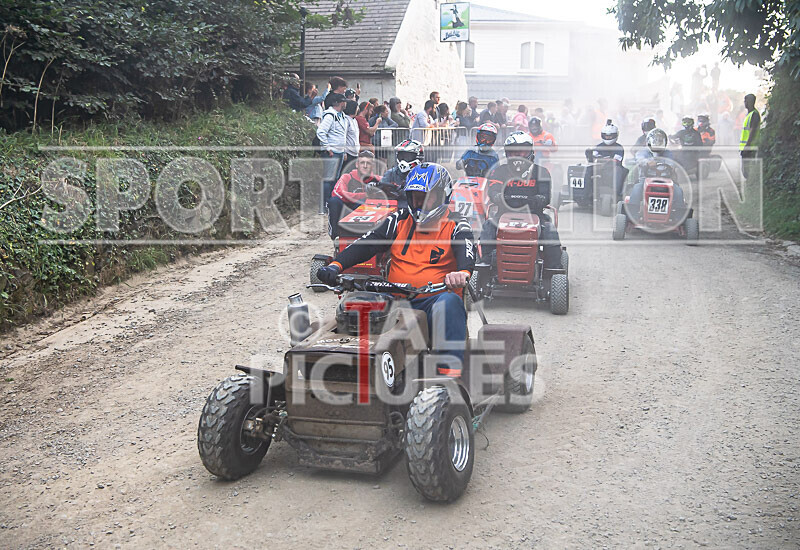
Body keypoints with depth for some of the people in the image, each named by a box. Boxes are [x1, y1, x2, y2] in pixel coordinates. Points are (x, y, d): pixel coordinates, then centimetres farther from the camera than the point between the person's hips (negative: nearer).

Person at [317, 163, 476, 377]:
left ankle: (449, 372, -41)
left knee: (449, 303, -37)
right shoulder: (400, 220, 17)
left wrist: (463, 273, -41)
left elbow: (466, 251, -15)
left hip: (435, 298, -3)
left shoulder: (455, 226, 7)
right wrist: (336, 265, -11)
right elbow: (367, 243, 6)